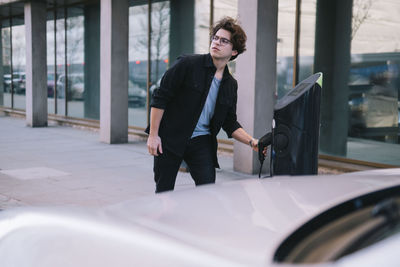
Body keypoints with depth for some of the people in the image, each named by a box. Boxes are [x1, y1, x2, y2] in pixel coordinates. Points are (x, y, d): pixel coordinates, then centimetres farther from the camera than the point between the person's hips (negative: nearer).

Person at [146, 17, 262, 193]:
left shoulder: (231, 85, 7)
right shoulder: (187, 64, -8)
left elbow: (230, 123, 11)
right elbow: (159, 98, -8)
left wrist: (251, 142, -4)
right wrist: (153, 134, -11)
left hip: (201, 141, 3)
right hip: (170, 139, -3)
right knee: (163, 191, 5)